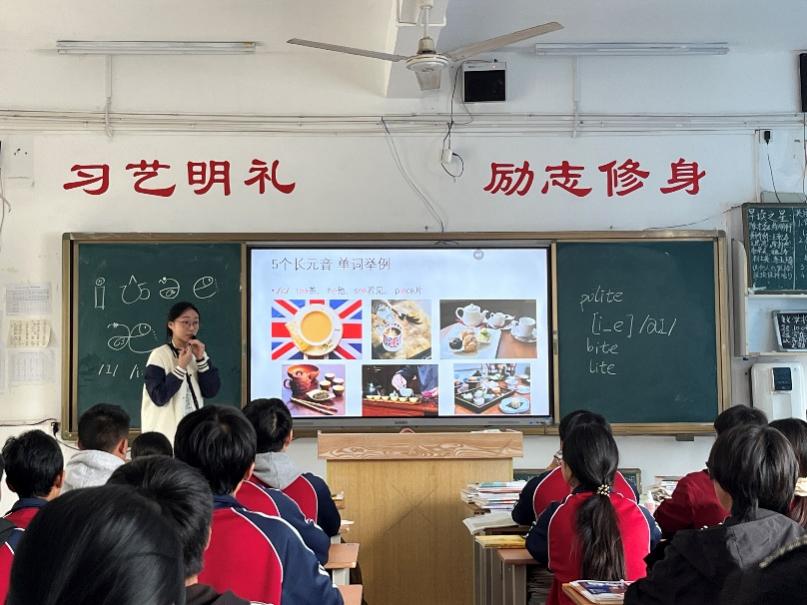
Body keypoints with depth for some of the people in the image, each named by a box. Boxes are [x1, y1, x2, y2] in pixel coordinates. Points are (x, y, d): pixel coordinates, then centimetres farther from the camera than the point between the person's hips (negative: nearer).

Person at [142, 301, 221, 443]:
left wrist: (202, 359, -11)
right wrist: (181, 367, -18)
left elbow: (211, 392, -1)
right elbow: (159, 397, -16)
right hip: (165, 433, -5)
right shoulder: (159, 355, -9)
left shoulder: (199, 352, 7)